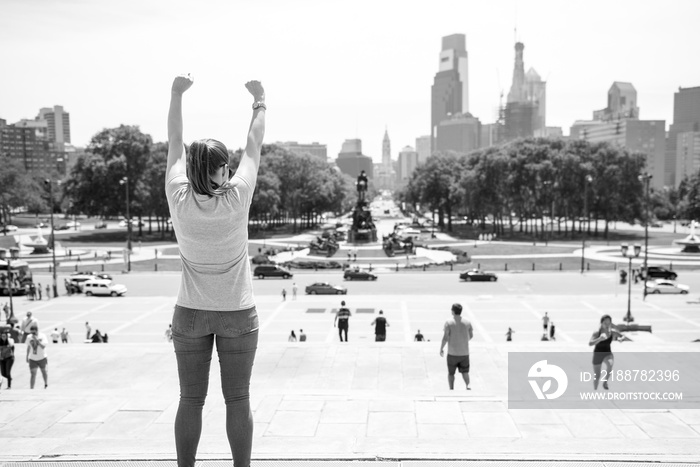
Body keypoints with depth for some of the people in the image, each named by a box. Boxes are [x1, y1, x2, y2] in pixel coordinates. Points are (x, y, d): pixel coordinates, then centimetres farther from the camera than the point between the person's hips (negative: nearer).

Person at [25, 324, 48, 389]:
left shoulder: (42, 336, -12)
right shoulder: (29, 337, -3)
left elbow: (43, 346, -23)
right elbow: (28, 347, 12)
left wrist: (37, 340, -32)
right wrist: (27, 357, 17)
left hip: (42, 358, -1)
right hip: (32, 359, 1)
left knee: (44, 371, 13)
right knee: (33, 374, -7)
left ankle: (46, 384, 37)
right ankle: (31, 388, -5)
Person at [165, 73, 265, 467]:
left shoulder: (180, 200, -10)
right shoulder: (237, 198, -14)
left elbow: (175, 143, 3)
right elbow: (255, 146, 0)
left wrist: (177, 95, 15)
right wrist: (259, 101, 15)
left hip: (190, 313, 2)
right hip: (238, 314, -1)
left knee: (191, 400, 10)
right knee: (238, 399, 7)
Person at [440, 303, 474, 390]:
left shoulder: (449, 322, -10)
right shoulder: (467, 322, 0)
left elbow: (445, 338, -13)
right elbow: (471, 335, 10)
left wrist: (441, 349, -1)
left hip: (452, 353, -2)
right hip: (464, 353, 2)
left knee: (451, 373, 15)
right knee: (465, 372, 14)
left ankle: (451, 389, 9)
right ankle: (468, 385, -10)